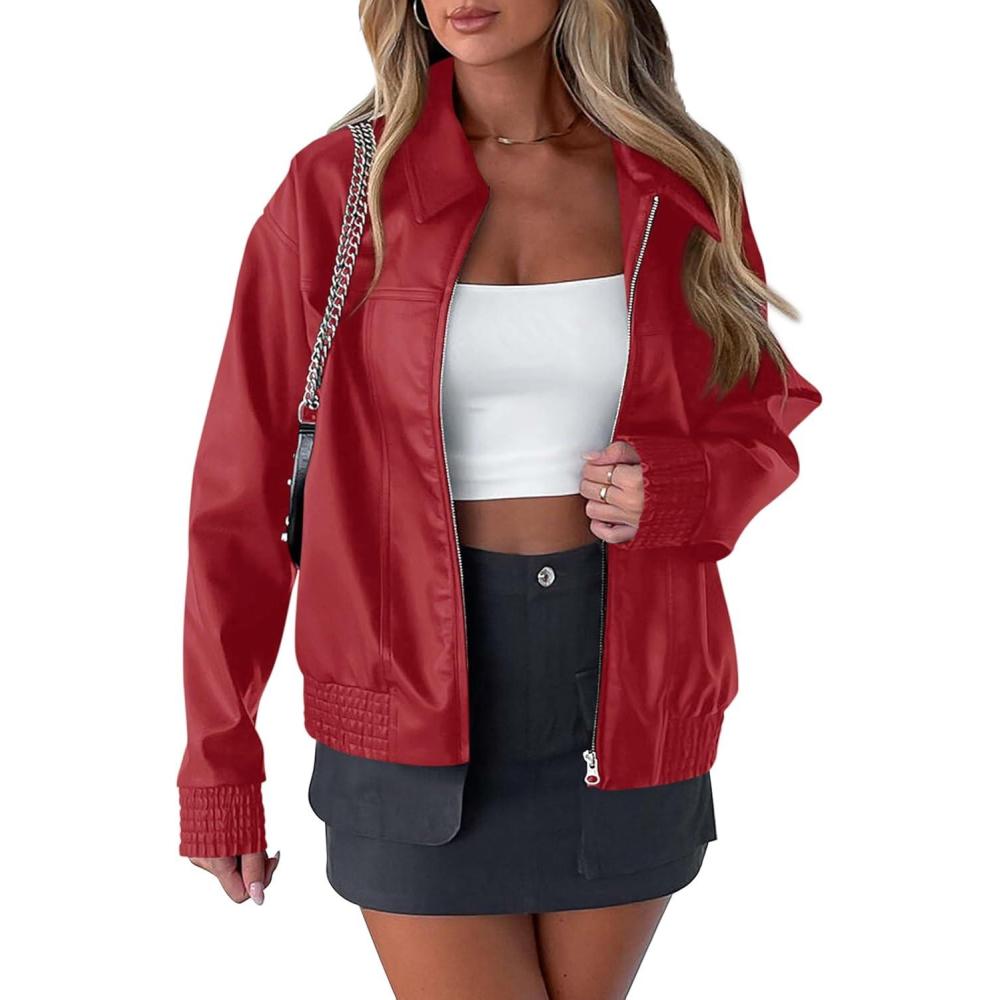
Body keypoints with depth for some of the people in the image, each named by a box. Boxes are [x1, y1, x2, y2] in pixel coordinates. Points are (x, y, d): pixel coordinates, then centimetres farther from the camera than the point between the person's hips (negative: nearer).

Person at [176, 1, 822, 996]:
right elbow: (243, 483, -2)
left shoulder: (681, 185, 1)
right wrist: (218, 762, -1)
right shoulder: (338, 186, -5)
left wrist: (672, 488, -12)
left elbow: (759, 421, 12)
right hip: (422, 685, -2)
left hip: (625, 696, 3)